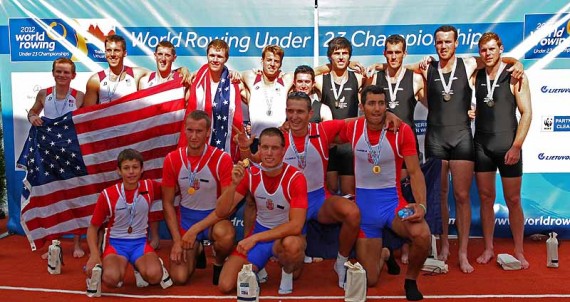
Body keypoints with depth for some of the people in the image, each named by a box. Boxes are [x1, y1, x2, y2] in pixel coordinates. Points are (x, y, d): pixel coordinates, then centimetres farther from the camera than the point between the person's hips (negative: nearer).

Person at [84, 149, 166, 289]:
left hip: (140, 242, 2)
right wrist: (94, 255, -14)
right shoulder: (107, 195, -8)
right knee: (111, 278, -34)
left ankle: (140, 267, 5)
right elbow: (93, 227, 1)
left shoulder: (150, 187, -3)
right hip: (116, 243, -1)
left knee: (154, 275, -30)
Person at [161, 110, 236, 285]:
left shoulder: (222, 159, -16)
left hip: (214, 216, -3)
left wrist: (195, 229, -24)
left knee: (226, 235, -39)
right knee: (179, 278, -11)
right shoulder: (172, 159, -6)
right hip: (185, 216, 3)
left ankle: (219, 264, -1)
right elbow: (167, 202, 1)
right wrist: (177, 240, -8)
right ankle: (196, 250, 25)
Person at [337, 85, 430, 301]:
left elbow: (414, 172, -12)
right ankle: (383, 255, 42)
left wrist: (421, 205, -26)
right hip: (363, 203, 1)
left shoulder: (402, 131, -12)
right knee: (369, 280, 4)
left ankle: (410, 280, -2)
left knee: (422, 234, -35)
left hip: (392, 200, -1)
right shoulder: (352, 128, -6)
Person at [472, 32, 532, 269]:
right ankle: (488, 249, 20)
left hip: (507, 146, -3)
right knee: (486, 198, 9)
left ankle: (519, 252, 18)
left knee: (513, 201, 4)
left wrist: (516, 146, -13)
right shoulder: (476, 76, 6)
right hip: (482, 145, 3)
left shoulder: (515, 77, -3)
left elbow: (526, 113, -6)